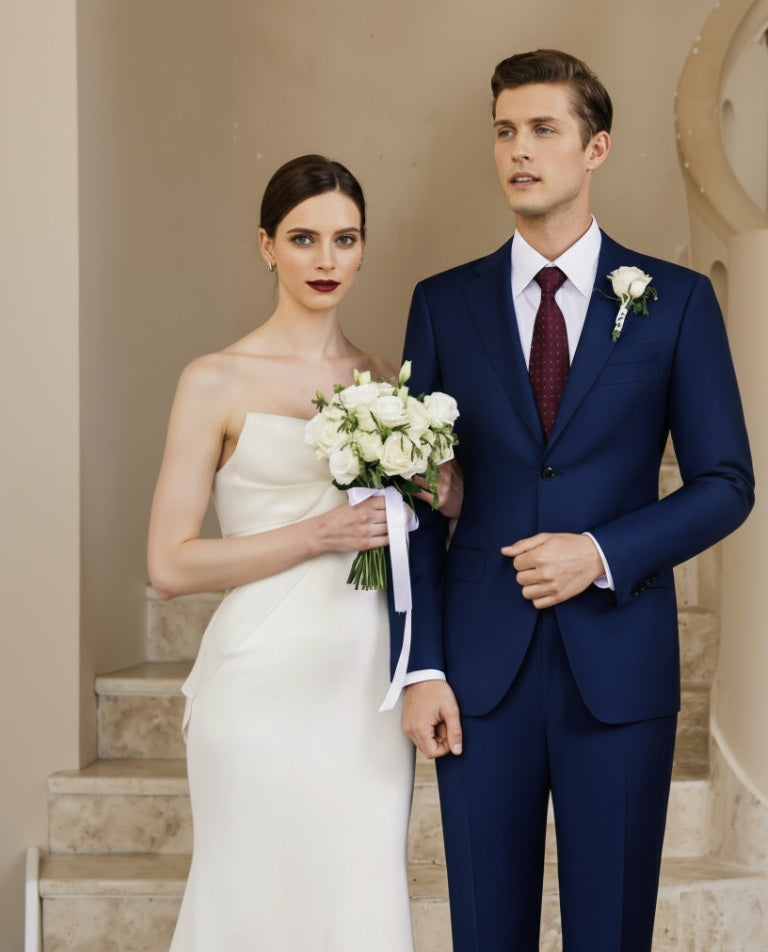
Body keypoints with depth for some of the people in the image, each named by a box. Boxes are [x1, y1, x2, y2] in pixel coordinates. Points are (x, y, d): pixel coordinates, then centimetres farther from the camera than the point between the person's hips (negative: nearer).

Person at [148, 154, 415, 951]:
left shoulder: (386, 380, 10)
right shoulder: (217, 383, -3)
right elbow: (170, 565, -7)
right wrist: (319, 535, -14)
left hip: (366, 683, 4)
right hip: (266, 680, -4)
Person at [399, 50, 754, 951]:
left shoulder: (676, 301, 2)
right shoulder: (444, 302, 6)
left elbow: (725, 484, 2)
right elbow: (418, 498, 5)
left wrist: (602, 553, -13)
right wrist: (421, 668, -2)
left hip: (619, 666, -1)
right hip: (481, 665, 1)